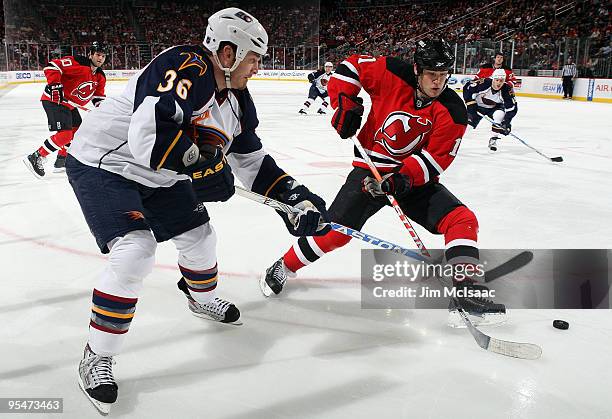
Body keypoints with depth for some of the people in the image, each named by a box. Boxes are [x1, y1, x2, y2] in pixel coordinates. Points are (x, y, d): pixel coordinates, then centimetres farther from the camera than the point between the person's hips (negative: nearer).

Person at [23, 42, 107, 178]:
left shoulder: (100, 77, 6)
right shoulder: (78, 63, -20)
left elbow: (98, 95, 15)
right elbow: (52, 66, -25)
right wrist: (55, 85, -30)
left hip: (69, 105, 10)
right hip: (55, 99, -10)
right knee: (64, 134, -19)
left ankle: (60, 162, 27)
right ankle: (35, 158, -9)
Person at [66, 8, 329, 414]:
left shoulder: (237, 100, 0)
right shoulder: (185, 68, -30)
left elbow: (252, 161, 7)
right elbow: (148, 135, -42)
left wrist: (295, 196, -2)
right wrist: (201, 164, -31)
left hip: (158, 175, 9)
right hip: (104, 164, -9)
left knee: (199, 236, 14)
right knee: (135, 252, -23)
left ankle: (202, 298, 47)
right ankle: (97, 358, -4)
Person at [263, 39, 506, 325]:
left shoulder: (453, 112, -11)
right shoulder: (391, 75, -13)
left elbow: (436, 158, -13)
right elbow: (351, 66, 2)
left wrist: (404, 179, -27)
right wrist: (345, 104, -10)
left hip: (416, 176, 2)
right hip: (372, 169, -2)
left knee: (462, 219, -15)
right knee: (335, 230, -13)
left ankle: (466, 292, -13)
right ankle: (283, 269, 9)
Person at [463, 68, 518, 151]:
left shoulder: (507, 90, -26)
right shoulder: (483, 83, -33)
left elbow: (512, 108, -21)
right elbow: (467, 88, -24)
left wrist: (507, 123, -30)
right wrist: (471, 103, -26)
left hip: (495, 107, 1)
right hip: (478, 105, -1)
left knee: (500, 114, -28)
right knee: (469, 121, -14)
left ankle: (493, 140, -12)